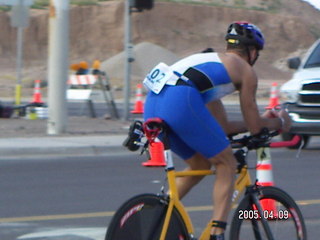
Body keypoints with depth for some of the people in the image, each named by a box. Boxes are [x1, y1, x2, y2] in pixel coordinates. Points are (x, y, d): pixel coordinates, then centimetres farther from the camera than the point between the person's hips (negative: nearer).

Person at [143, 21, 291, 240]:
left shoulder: (210, 59, 37)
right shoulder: (245, 70, 16)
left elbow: (222, 127, 40)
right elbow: (254, 127, 19)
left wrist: (262, 120, 50)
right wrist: (279, 122, 38)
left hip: (152, 106, 8)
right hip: (181, 102, -8)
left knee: (200, 164, 26)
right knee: (227, 164, 10)